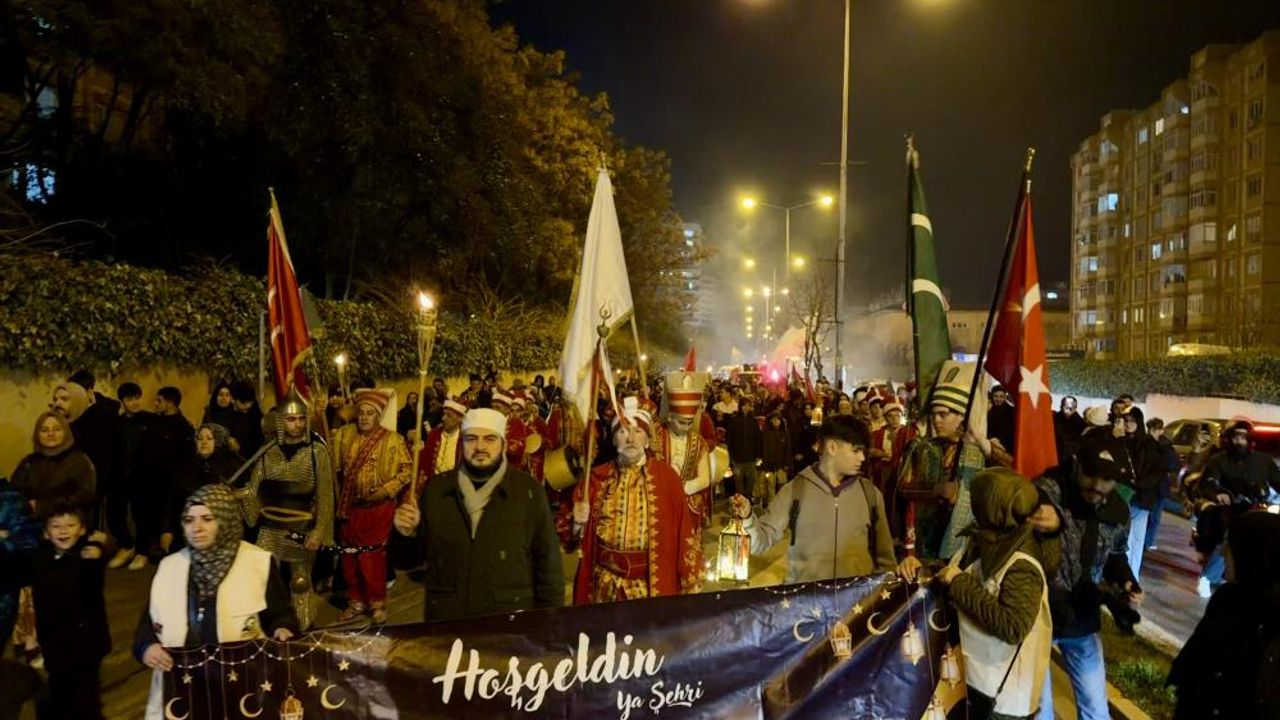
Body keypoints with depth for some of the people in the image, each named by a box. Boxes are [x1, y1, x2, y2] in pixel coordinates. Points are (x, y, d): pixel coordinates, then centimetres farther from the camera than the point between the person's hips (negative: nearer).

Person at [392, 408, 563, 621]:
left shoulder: (528, 491, -4)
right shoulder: (435, 489, 3)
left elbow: (548, 564, -1)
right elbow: (411, 558, 10)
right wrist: (407, 533, -10)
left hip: (512, 624, -2)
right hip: (444, 622, 2)